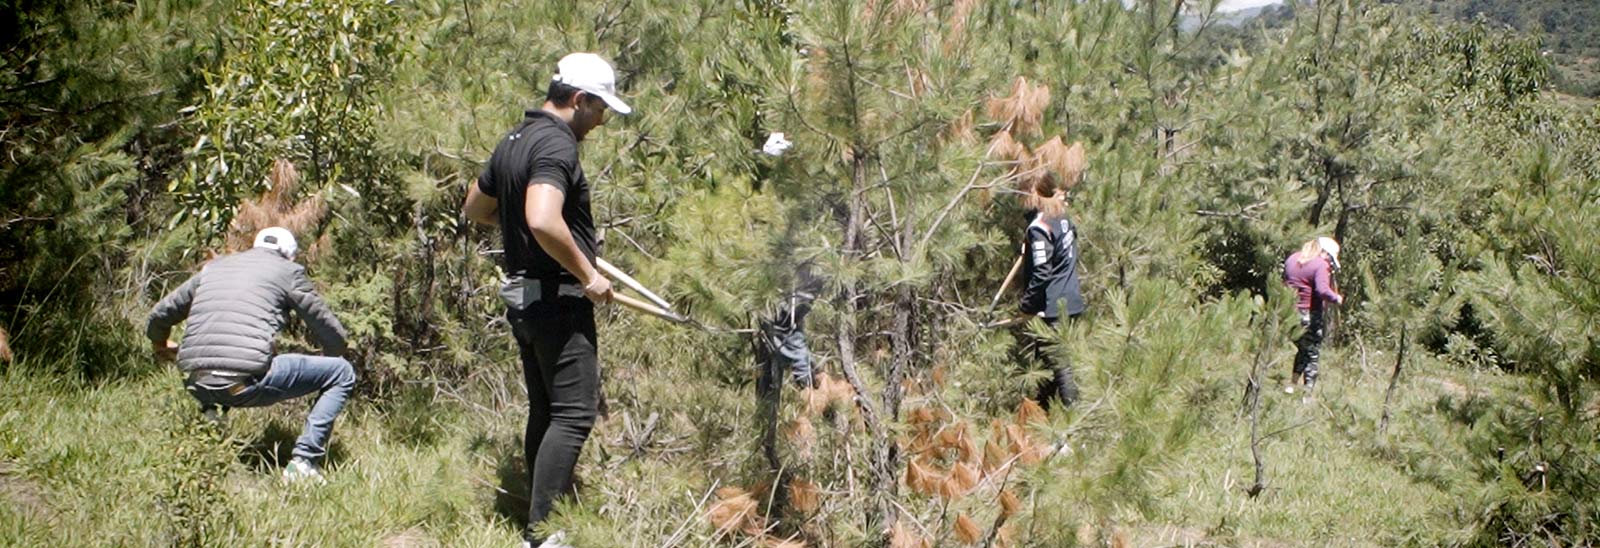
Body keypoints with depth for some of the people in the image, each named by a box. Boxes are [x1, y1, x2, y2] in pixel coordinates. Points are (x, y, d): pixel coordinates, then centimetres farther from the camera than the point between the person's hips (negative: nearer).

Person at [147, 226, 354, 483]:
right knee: (343, 373, 8)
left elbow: (159, 315, 31)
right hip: (247, 383, -6)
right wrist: (328, 360, 37)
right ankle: (303, 463, -1)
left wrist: (160, 346, 54)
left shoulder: (213, 267, 24)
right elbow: (333, 335, 14)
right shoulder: (288, 271, 11)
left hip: (199, 387, 7)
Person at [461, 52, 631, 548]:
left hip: (522, 296, 10)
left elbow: (475, 208, 26)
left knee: (544, 410, 16)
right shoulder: (556, 145, -17)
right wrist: (587, 273, -22)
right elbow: (543, 222, -32)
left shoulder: (513, 141, 13)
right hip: (558, 298, -10)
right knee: (573, 413, -9)